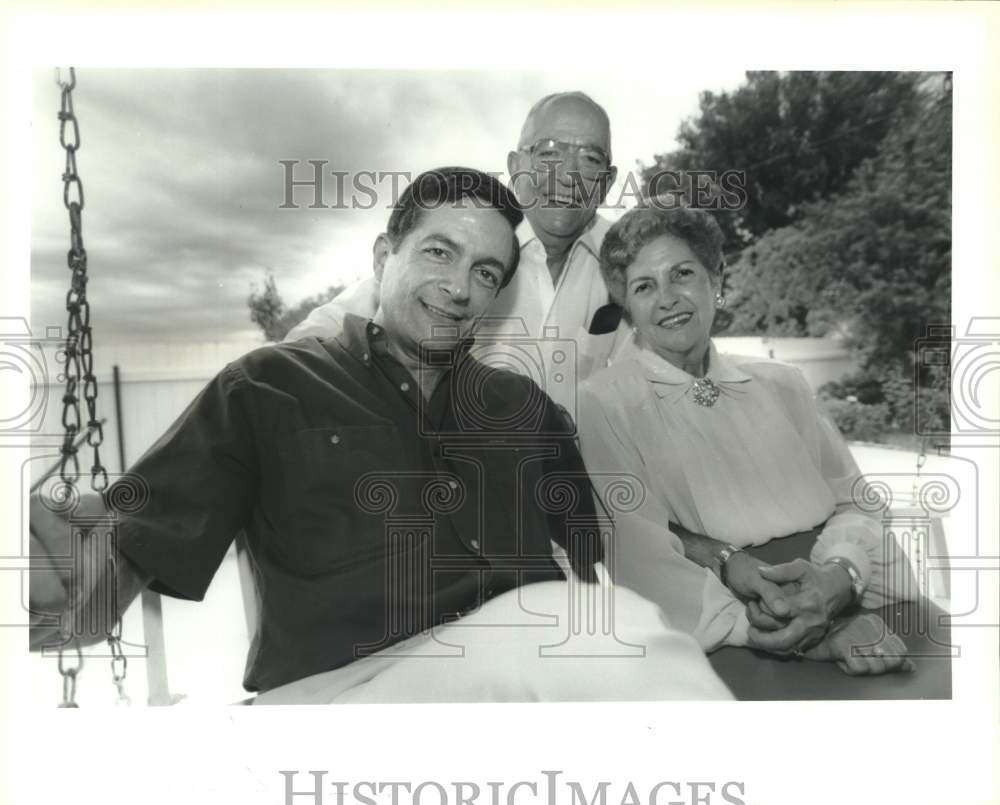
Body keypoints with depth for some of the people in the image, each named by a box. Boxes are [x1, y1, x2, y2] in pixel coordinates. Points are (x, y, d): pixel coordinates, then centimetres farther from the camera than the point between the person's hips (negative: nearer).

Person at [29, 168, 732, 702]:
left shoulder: (526, 407, 18)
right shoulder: (269, 387, 7)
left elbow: (611, 561, 18)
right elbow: (131, 554, 1)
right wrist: (66, 592, -21)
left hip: (540, 667, 4)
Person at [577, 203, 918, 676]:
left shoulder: (781, 383, 13)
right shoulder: (604, 403, 0)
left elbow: (852, 502, 8)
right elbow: (634, 551, -8)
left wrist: (841, 573, -11)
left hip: (839, 602, 3)